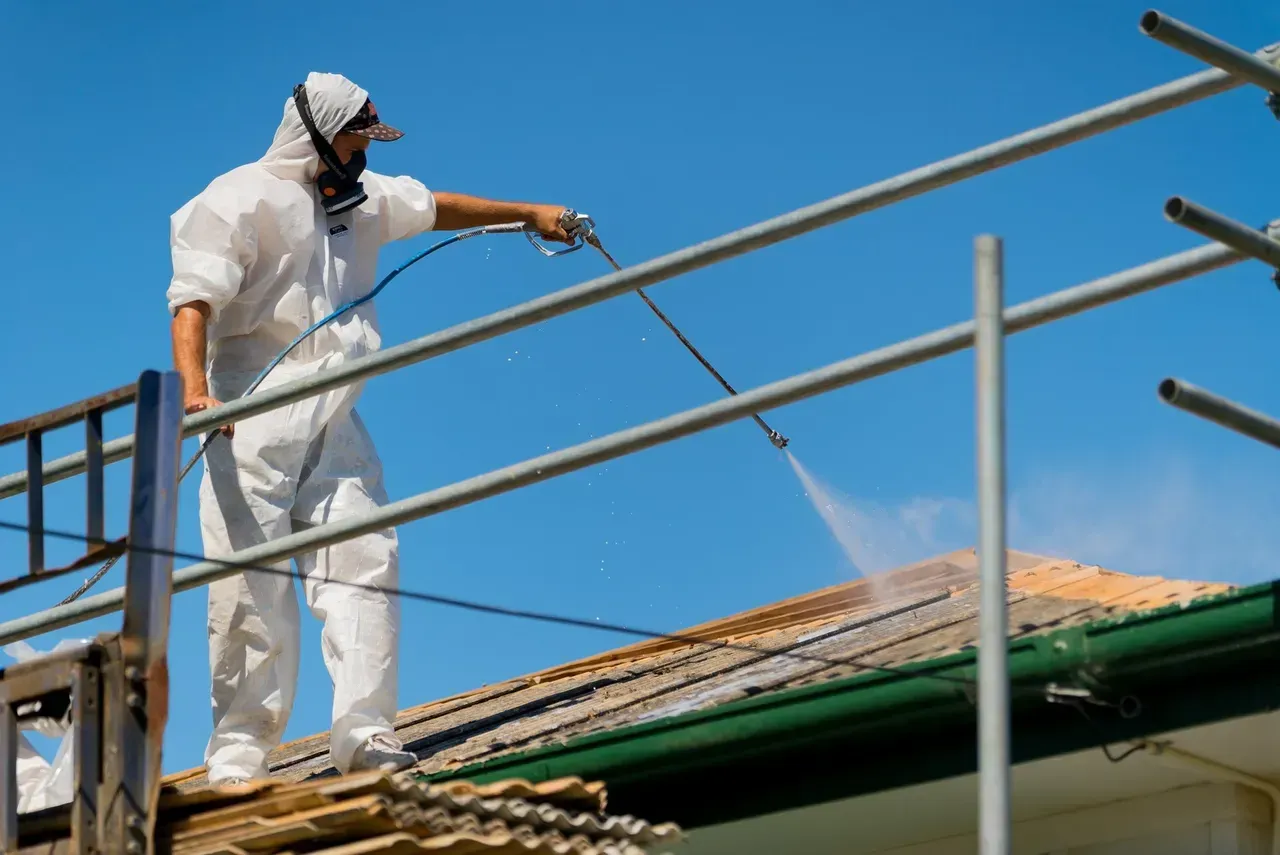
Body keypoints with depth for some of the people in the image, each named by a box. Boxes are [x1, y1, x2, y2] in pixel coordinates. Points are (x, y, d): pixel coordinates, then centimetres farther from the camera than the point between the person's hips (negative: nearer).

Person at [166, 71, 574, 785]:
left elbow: (435, 208, 36)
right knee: (252, 588, -9)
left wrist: (529, 213, 40)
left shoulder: (362, 197, 19)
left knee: (364, 565, -9)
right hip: (254, 423, -7)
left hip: (333, 426, 7)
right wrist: (193, 388, -30)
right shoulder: (243, 200, -5)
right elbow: (194, 300, -15)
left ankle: (365, 733, -12)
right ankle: (240, 753, -4)